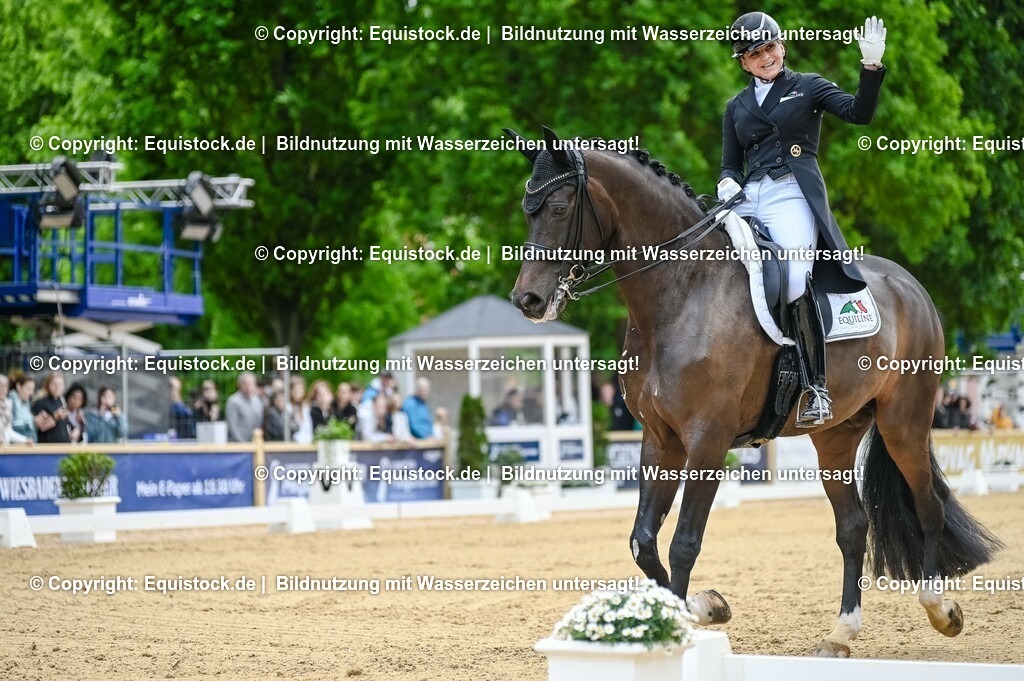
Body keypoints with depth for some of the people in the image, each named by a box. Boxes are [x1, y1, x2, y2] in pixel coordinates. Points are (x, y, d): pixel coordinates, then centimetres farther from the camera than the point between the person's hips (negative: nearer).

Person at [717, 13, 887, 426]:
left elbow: (858, 113, -2)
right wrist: (727, 183, -2)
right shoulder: (737, 107, 23)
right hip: (748, 201, 5)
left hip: (793, 195, -5)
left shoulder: (807, 87, 11)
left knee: (794, 279, -28)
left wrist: (871, 65, -16)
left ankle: (816, 387, -25)